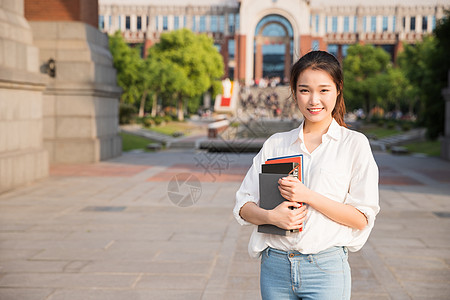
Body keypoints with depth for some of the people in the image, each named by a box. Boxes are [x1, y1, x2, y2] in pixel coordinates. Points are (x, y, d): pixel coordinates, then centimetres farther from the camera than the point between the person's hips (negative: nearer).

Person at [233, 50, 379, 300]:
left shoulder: (354, 144, 1)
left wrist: (309, 196, -14)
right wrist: (271, 216, -13)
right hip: (275, 267, 3)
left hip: (325, 268, -3)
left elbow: (361, 218, -5)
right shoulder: (275, 144, 9)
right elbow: (243, 206, 7)